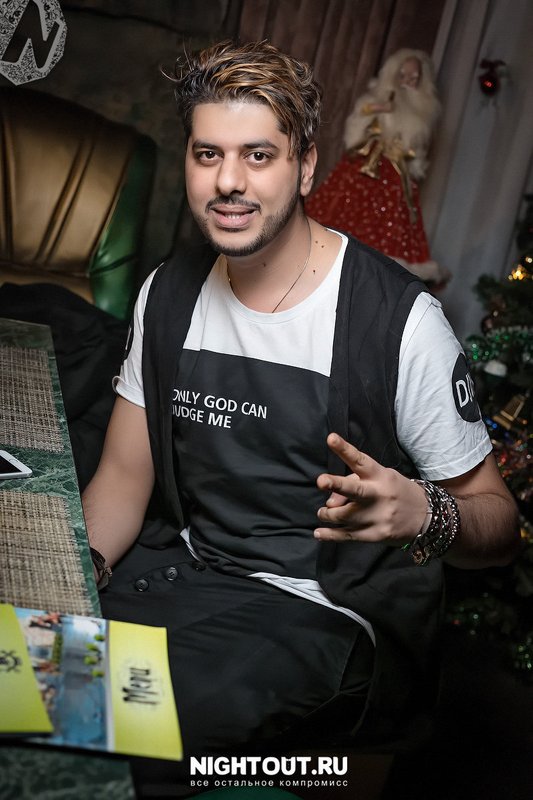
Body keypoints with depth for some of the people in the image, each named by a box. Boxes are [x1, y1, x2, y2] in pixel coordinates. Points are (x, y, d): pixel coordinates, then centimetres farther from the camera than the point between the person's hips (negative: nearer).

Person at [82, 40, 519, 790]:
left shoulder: (400, 320, -15)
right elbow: (126, 471, 9)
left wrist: (423, 514, -31)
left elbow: (496, 519, -8)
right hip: (179, 572, 6)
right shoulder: (168, 293, 3)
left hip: (323, 611, -5)